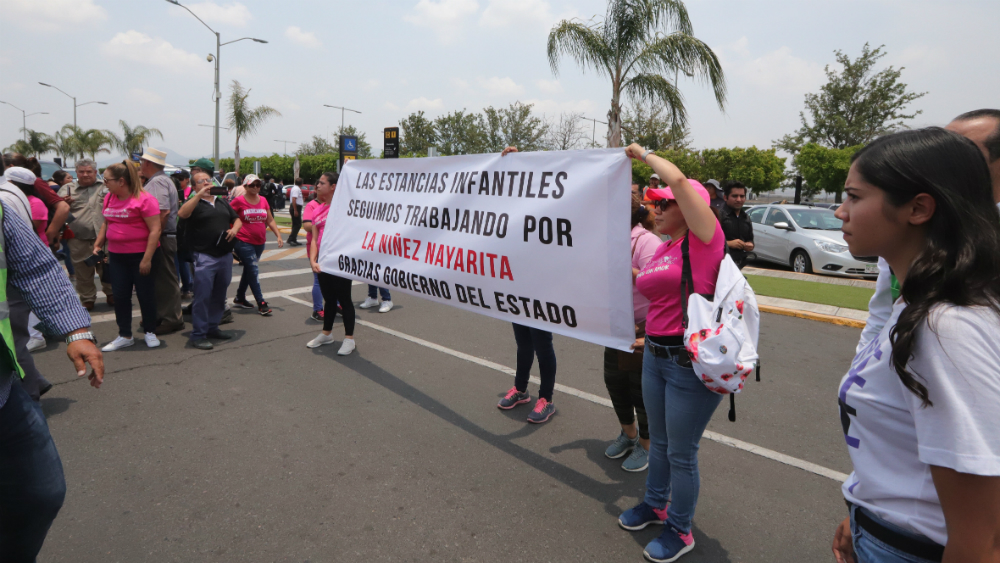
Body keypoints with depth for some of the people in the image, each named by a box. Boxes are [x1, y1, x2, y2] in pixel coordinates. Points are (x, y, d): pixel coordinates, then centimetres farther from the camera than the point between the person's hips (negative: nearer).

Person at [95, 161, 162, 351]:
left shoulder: (144, 199, -15)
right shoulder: (109, 198, 8)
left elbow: (155, 230, -18)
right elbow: (106, 224, 22)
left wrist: (147, 259, -20)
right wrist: (98, 244, 9)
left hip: (141, 255, -6)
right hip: (116, 256, 7)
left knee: (145, 295, 4)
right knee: (120, 296, 9)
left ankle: (150, 332, 20)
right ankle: (124, 336, 19)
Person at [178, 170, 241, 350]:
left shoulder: (222, 202, 17)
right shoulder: (194, 202, -1)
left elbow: (237, 219, 22)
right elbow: (182, 213, -22)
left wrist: (234, 228, 0)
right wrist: (199, 194, -25)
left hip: (225, 255, 6)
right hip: (204, 257, -6)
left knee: (219, 295, 13)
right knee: (203, 296, -5)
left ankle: (213, 327, 26)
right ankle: (198, 334, 3)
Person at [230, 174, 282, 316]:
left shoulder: (263, 201, 8)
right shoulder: (239, 201, -6)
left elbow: (270, 220, 13)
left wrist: (278, 235, 5)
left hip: (259, 243, 6)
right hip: (244, 242, -6)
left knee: (249, 270, 16)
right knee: (253, 271, -8)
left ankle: (239, 298, 31)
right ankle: (261, 303, -5)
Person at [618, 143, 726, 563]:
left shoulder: (704, 238, -13)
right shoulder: (663, 249, 11)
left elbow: (678, 179, -23)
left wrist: (643, 153, -9)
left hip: (692, 363, -8)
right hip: (656, 357, 8)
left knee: (681, 453, 7)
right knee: (658, 441, 24)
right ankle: (655, 504, 46)